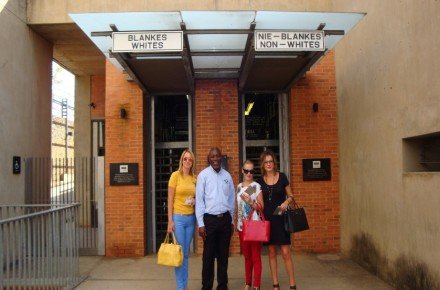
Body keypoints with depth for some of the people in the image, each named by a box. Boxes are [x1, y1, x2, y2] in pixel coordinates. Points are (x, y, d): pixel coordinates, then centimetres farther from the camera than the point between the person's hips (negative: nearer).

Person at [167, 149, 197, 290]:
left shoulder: (194, 178, 8)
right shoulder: (175, 175, -6)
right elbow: (170, 199, -7)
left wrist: (195, 202, -2)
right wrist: (170, 220, -12)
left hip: (191, 218, 5)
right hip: (178, 217, -5)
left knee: (186, 254, 12)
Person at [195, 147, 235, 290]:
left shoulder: (227, 175, 6)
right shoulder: (203, 175, -5)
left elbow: (232, 199, 11)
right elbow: (199, 200, -6)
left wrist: (232, 220, 11)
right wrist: (200, 224, -10)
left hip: (225, 219, 3)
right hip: (210, 219, -3)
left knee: (223, 255, 12)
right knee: (209, 255, 5)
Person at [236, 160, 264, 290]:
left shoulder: (256, 186, -7)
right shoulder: (238, 187, 9)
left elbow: (262, 207, -6)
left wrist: (251, 202, -22)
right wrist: (235, 223, 12)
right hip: (242, 226, 5)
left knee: (256, 257, 2)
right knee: (247, 256, 16)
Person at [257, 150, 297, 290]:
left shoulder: (282, 177, -2)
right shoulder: (260, 180, 3)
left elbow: (290, 196, 6)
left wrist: (286, 202, -14)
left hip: (280, 218, -2)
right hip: (267, 218, 2)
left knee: (285, 252, -4)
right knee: (271, 252, 8)